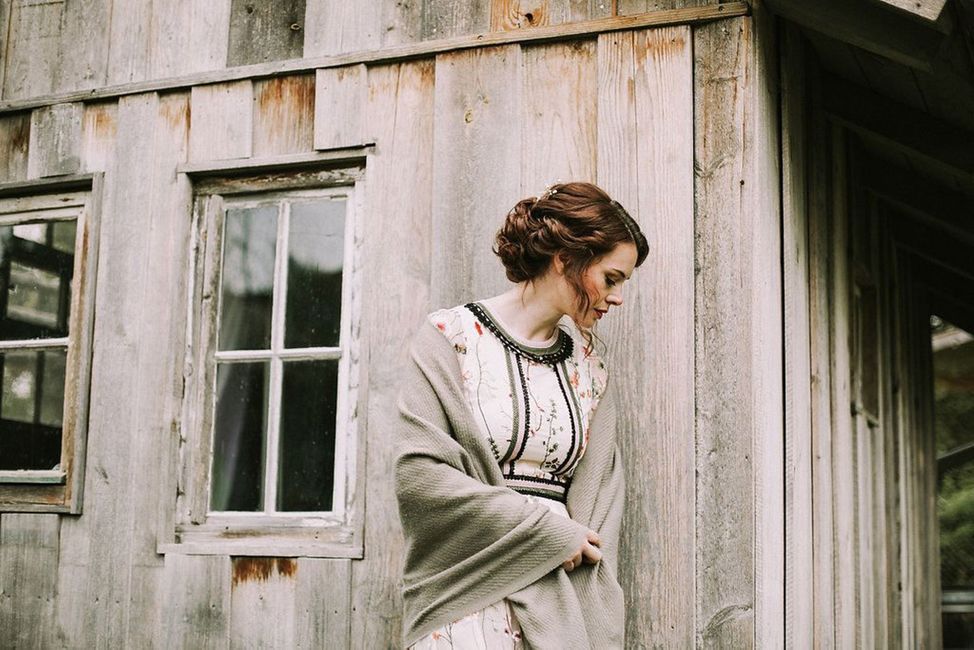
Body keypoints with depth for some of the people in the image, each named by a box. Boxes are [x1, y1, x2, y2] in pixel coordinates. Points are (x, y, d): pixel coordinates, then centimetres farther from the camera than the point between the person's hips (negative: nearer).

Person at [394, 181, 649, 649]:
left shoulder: (588, 364, 11)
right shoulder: (451, 336, -3)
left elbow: (601, 493, 9)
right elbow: (419, 474, -13)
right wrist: (551, 531, -11)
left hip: (562, 603, 4)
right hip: (467, 600, -4)